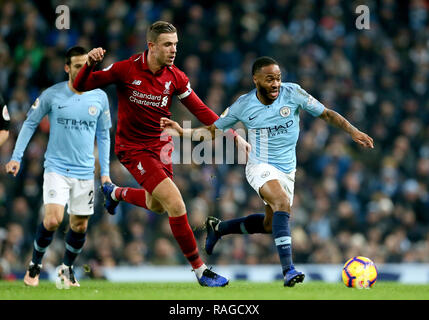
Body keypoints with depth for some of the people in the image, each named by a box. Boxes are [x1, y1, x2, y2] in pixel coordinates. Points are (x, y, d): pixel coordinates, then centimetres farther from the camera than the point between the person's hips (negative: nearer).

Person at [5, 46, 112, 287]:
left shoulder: (100, 97, 2)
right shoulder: (52, 95, -5)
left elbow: (103, 136, 11)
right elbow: (30, 123, 4)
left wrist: (105, 172, 7)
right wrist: (17, 157, -3)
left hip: (85, 173, 3)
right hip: (56, 168, -3)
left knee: (80, 226, 5)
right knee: (53, 219, -17)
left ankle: (67, 268, 28)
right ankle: (35, 265, 4)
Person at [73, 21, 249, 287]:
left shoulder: (175, 77, -8)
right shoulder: (126, 70, -18)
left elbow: (200, 110, -2)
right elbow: (81, 86, -12)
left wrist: (234, 135, -9)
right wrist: (90, 64, -33)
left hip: (160, 145, 6)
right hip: (133, 149, -6)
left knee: (156, 205, 23)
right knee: (176, 204, -18)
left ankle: (115, 192, 54)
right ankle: (199, 269, -7)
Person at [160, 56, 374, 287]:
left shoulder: (292, 93, -10)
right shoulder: (243, 105, -9)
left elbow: (326, 114, -2)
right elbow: (213, 131, 4)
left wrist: (353, 131, -12)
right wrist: (181, 131, -10)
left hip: (287, 171, 4)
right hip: (260, 167, -4)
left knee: (271, 225, 15)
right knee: (283, 203, -32)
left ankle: (218, 228, 40)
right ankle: (288, 269, -38)